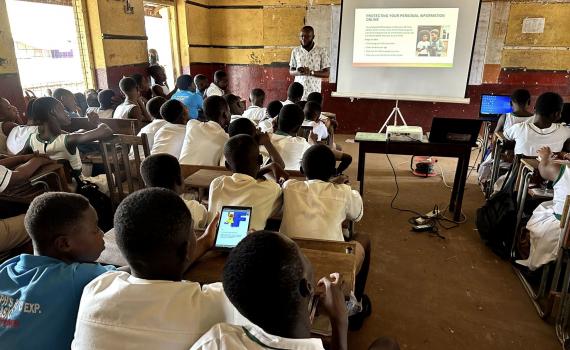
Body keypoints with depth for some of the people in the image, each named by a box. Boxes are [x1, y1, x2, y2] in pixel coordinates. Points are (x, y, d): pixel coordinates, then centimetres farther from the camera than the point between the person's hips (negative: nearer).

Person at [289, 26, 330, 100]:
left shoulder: (322, 51, -3)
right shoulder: (295, 51, 6)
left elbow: (327, 73, -4)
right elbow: (291, 71, 11)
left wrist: (311, 72, -20)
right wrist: (297, 72, -13)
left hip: (314, 92, -2)